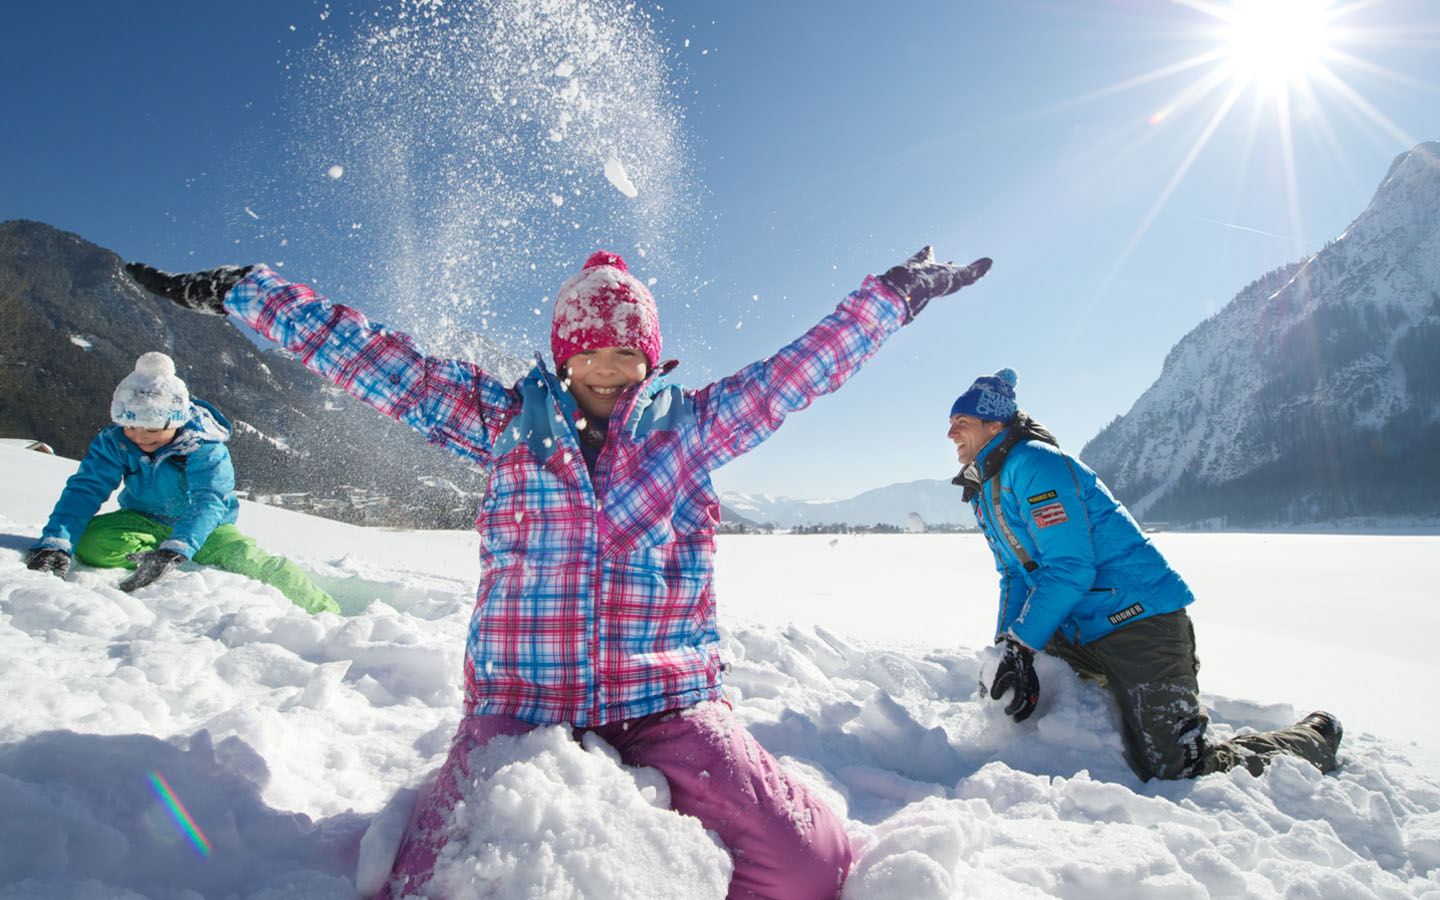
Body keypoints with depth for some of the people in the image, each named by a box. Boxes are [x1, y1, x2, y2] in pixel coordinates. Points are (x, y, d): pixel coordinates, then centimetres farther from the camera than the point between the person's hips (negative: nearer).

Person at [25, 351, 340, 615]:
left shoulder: (204, 446, -23)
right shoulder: (114, 442, -12)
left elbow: (208, 502, -36)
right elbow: (84, 490, -19)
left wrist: (173, 550, -53)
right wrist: (55, 544, -37)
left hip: (204, 530, -4)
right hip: (145, 524, 4)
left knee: (251, 561, -29)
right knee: (91, 541, -27)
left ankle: (324, 612, -20)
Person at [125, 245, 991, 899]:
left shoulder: (694, 423, 7)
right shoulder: (504, 419, 7)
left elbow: (805, 364, 10)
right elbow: (368, 355, 7)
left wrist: (899, 290, 14)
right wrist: (235, 290, 7)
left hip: (668, 703, 1)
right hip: (520, 704, 0)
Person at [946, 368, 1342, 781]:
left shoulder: (1034, 464, -18)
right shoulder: (984, 490, 13)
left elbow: (1069, 570, -24)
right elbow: (1016, 576, 16)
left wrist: (1021, 646, -22)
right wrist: (1006, 648, 3)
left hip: (1138, 619, -9)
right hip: (1079, 633, 9)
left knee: (1180, 775, -11)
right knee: (997, 689, 15)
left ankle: (1315, 738, 14)